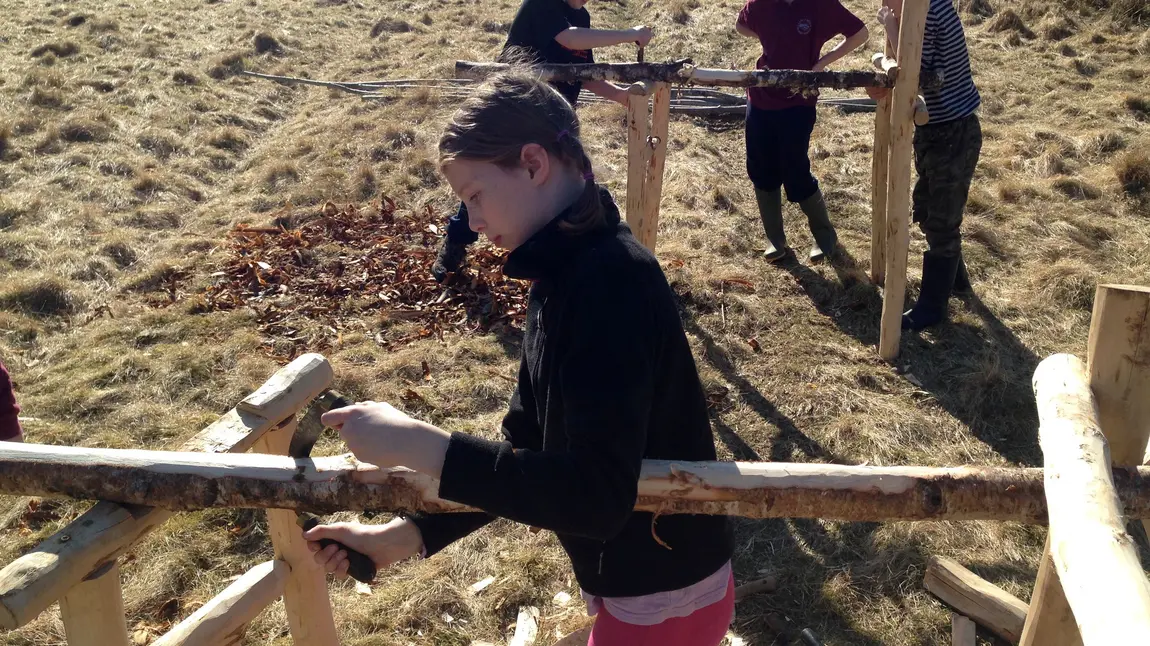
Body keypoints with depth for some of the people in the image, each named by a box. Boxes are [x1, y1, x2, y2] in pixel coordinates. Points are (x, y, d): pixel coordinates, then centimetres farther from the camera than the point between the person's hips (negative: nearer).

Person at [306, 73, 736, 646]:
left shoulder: (611, 279, -27)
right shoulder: (564, 276, 2)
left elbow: (597, 497, -34)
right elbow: (527, 448, 5)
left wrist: (416, 444, -33)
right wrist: (405, 536, -3)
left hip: (665, 598, -8)